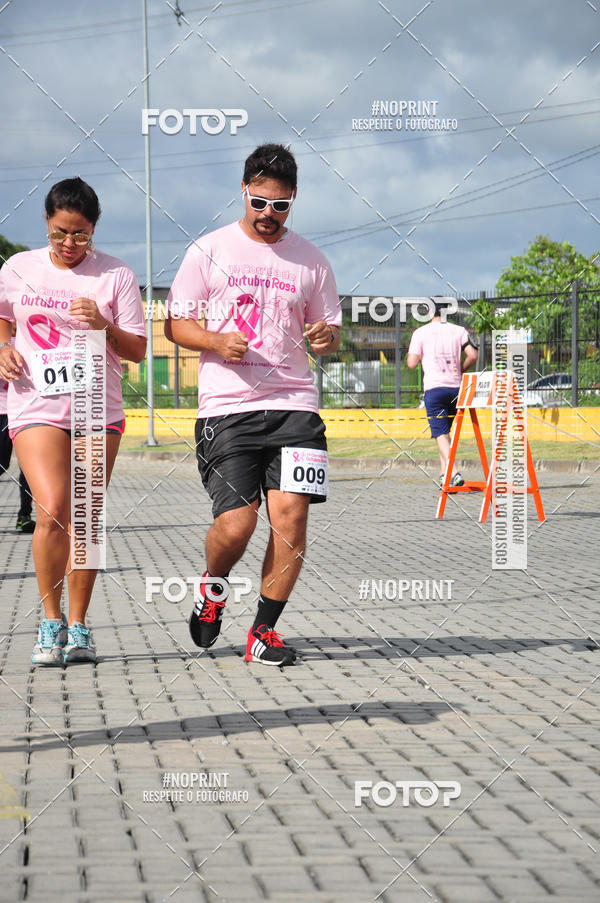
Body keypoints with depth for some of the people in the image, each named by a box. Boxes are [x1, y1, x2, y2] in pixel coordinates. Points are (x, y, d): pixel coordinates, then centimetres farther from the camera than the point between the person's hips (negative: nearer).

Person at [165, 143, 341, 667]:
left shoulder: (310, 260, 12)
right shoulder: (210, 251, 5)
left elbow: (329, 331, 18)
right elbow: (176, 324, 8)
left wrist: (327, 337, -6)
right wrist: (218, 341, -12)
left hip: (294, 406, 2)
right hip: (226, 408, -2)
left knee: (291, 513, -11)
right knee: (236, 524, -11)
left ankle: (265, 630, 3)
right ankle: (214, 586, 24)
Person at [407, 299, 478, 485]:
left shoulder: (421, 333, 1)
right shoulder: (459, 331, 8)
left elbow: (411, 363, -4)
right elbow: (473, 355, -3)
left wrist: (416, 354, 17)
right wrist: (461, 370, 14)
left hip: (434, 388, -3)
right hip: (455, 387, 3)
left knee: (441, 434, -7)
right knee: (446, 430, 19)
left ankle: (454, 474, -24)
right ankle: (444, 473, 19)